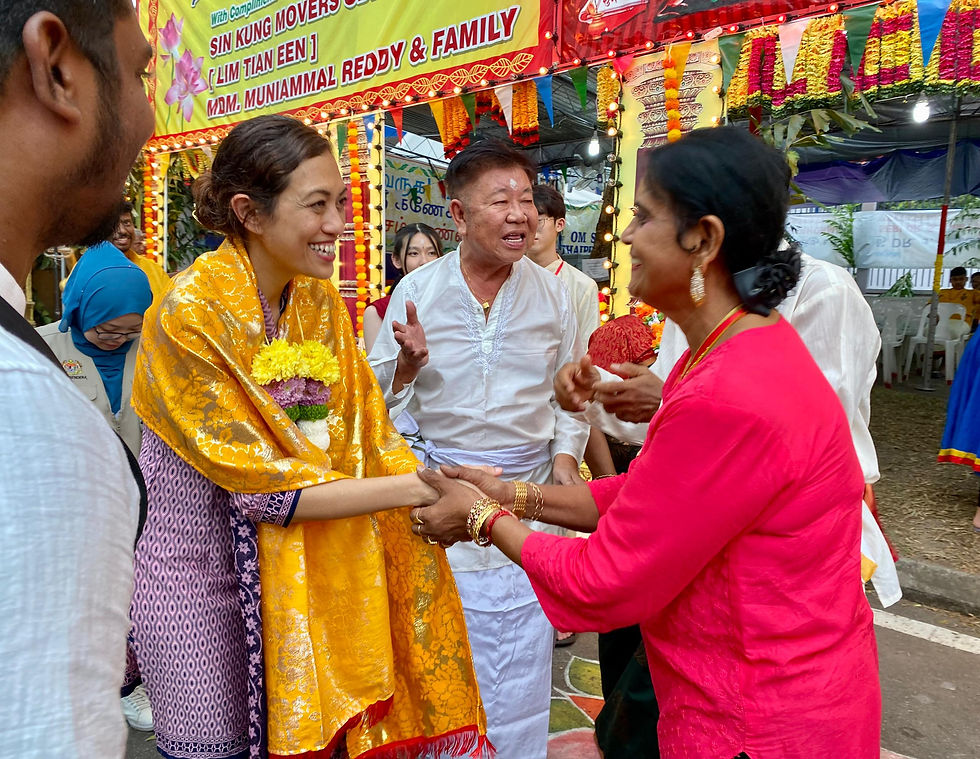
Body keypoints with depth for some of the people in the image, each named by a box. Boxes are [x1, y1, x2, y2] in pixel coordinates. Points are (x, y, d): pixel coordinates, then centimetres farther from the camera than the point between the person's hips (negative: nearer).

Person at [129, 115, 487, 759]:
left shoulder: (321, 300, -2)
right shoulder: (189, 315, -21)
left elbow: (366, 428, -3)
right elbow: (259, 485, -22)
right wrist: (408, 488, -27)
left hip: (301, 569, 5)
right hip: (200, 578, -5)